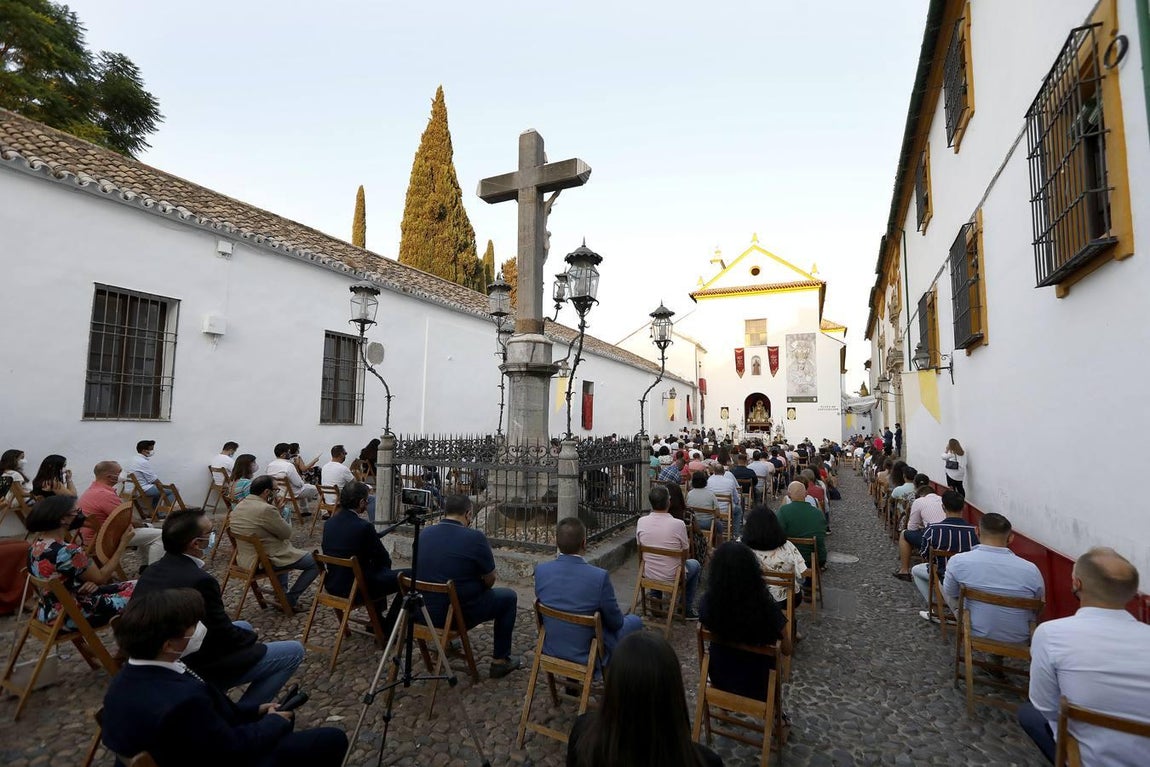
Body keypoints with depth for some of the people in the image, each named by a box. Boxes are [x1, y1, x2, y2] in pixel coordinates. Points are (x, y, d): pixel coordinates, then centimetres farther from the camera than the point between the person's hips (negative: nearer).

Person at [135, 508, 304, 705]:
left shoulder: (152, 571, -1)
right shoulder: (199, 580, -28)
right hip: (195, 673, -9)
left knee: (244, 627, 28)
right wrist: (253, 639, 1)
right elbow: (226, 637, -18)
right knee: (294, 652, -3)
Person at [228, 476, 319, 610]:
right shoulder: (266, 509, -27)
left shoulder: (238, 506, 3)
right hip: (266, 562, -9)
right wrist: (278, 513, -3)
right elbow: (287, 533, -15)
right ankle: (289, 600, 3)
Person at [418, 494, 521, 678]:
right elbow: (489, 581, -8)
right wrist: (481, 586, 15)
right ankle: (500, 661, 18)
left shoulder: (424, 533, -1)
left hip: (424, 611, 7)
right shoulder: (475, 537, -19)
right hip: (459, 615, -6)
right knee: (508, 597, 14)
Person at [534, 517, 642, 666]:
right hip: (585, 654, -5)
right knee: (635, 621, 19)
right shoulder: (600, 576, -28)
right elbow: (615, 623, -13)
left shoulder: (540, 570, -16)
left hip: (550, 648, 5)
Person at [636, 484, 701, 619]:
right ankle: (687, 609, 31)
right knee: (695, 564, 26)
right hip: (671, 577, -3)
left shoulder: (641, 522, -15)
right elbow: (686, 551, -8)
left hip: (648, 574, 3)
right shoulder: (678, 524, -24)